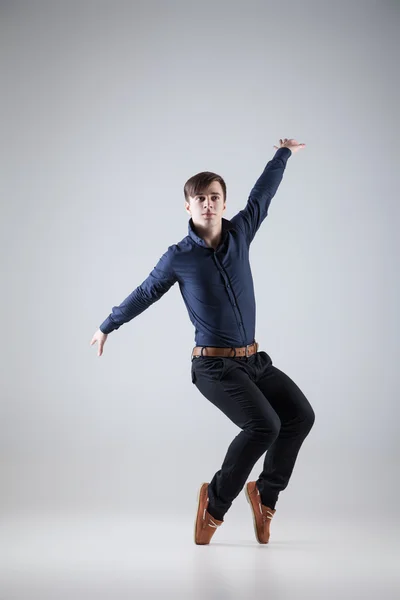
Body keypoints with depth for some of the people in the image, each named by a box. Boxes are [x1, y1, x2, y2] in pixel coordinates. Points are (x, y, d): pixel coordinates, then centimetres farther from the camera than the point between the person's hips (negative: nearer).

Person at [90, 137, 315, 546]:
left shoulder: (239, 232, 3)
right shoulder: (178, 258, -7)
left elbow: (263, 194, 21)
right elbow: (144, 294, 8)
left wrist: (283, 153, 34)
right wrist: (107, 326, 21)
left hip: (253, 359, 6)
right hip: (214, 366, -6)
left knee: (300, 414, -8)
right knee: (264, 425, -24)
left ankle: (265, 492, 13)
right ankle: (216, 499, -2)